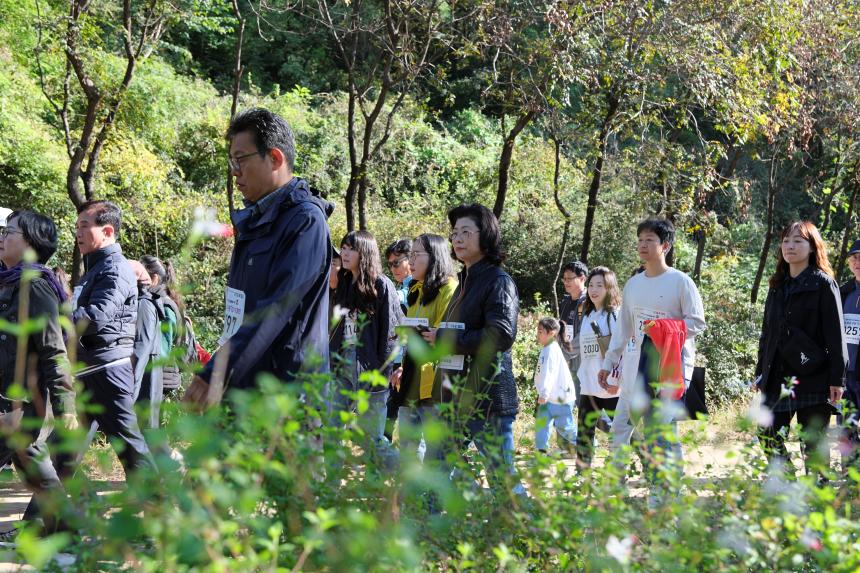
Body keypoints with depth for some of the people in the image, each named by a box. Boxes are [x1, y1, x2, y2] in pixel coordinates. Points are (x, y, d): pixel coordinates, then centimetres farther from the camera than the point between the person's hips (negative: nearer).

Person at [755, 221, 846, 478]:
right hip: (778, 377, 6)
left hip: (812, 377, -6)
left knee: (814, 443, 0)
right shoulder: (778, 285, 15)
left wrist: (837, 378, -13)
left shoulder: (823, 284, -3)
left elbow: (835, 334, -8)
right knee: (769, 437, 1)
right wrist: (761, 373, 16)